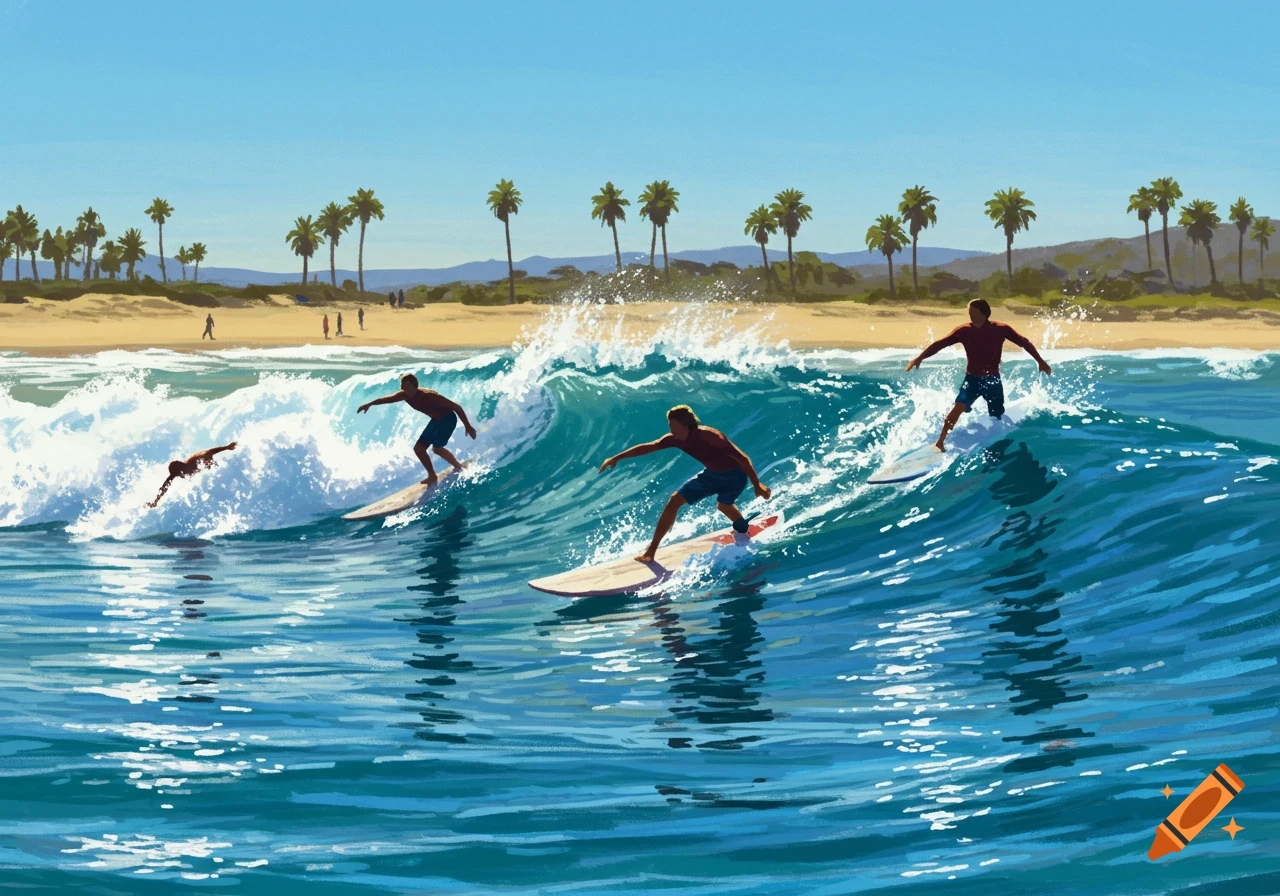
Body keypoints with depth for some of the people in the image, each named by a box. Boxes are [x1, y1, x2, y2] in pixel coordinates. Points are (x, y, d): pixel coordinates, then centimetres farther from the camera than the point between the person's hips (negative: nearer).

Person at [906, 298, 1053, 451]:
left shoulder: (1000, 329, -11)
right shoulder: (964, 330, -10)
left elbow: (1024, 342, -3)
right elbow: (940, 344, -10)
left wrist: (1040, 361, -3)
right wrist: (919, 358, -17)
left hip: (993, 379, 1)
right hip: (972, 378, -1)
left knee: (998, 418, 8)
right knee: (959, 406, -22)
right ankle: (940, 443, -22)